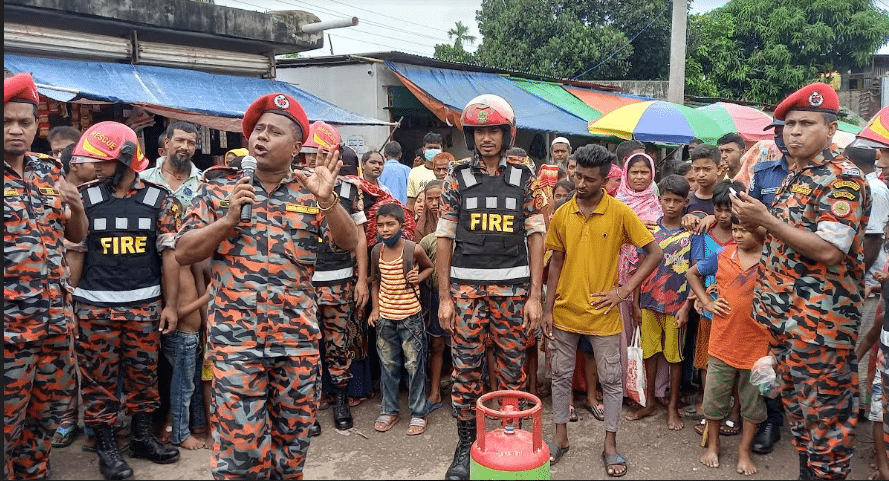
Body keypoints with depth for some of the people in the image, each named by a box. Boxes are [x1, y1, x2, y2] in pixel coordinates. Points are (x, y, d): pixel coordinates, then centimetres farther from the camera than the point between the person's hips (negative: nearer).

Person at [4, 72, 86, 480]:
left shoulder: (50, 172, 9)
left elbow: (76, 235, 15)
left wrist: (77, 207, -5)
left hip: (56, 315, 5)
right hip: (10, 322, -5)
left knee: (51, 404, 16)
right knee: (8, 417, 5)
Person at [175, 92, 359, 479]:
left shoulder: (310, 193, 6)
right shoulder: (219, 188, 4)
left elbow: (349, 243, -4)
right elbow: (183, 252, 2)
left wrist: (327, 199, -20)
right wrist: (229, 219, -12)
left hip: (298, 338, 2)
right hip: (236, 338, -1)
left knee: (293, 441, 15)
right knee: (241, 446, 0)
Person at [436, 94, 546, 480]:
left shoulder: (524, 179, 5)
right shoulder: (458, 178, 4)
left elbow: (536, 238, 4)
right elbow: (444, 239, 3)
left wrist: (535, 296, -2)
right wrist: (444, 297, -2)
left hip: (513, 288, 0)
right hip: (466, 288, 0)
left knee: (512, 369, 7)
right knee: (465, 369, 4)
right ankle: (466, 444, 19)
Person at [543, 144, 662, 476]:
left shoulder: (620, 213, -10)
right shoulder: (562, 215, -1)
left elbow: (655, 254, -6)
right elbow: (556, 263, 6)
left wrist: (624, 290, -12)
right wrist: (548, 309, 3)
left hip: (603, 314, -2)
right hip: (565, 312, 3)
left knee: (611, 380, 8)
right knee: (561, 376, 12)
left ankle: (610, 445, 24)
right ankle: (560, 438, 29)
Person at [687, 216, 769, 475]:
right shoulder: (723, 255, 0)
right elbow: (692, 273, 15)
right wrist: (707, 301, 5)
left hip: (757, 344, -2)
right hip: (722, 341, 2)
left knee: (752, 401, 12)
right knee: (714, 397, 12)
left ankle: (744, 451, 30)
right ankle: (713, 445, 32)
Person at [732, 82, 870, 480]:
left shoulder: (844, 179, -14)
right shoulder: (795, 177, 13)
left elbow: (827, 251, -22)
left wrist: (765, 219, -25)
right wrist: (753, 221, 2)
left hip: (821, 321, -9)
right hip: (784, 314, 9)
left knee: (826, 415, 3)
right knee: (795, 404, 18)